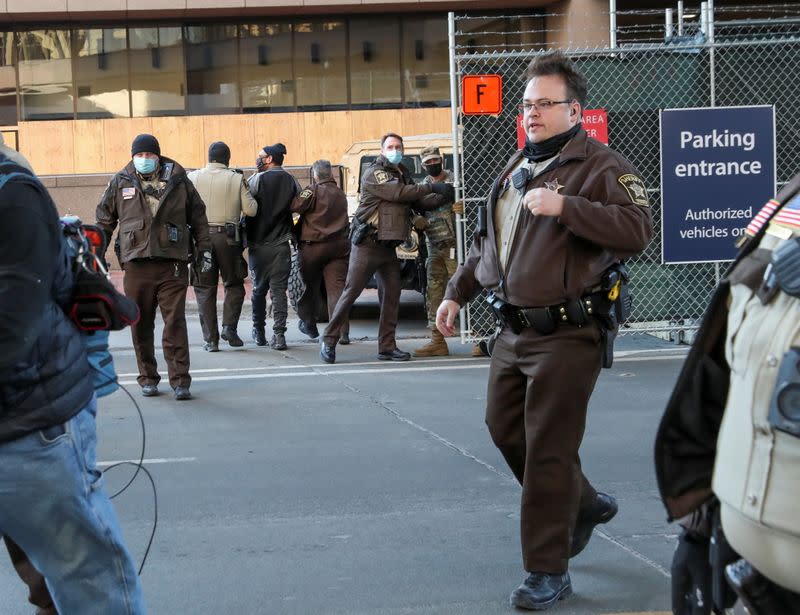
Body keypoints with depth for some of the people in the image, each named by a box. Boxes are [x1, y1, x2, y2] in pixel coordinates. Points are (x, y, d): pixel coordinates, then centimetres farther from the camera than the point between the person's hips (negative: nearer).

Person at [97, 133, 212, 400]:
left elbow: (198, 216, 15)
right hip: (136, 264, 1)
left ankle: (180, 380, -3)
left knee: (175, 322, -6)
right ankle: (148, 378, 18)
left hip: (172, 262, -1)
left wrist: (204, 249, 12)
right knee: (141, 325, 6)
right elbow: (104, 221, 17)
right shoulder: (120, 183, 9)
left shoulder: (178, 181, 7)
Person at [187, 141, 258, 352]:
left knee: (205, 289, 7)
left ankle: (210, 339, 5)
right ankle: (229, 326, -1)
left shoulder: (192, 178, 3)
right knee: (234, 284, 15)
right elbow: (251, 210, -2)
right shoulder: (237, 179, -1)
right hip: (227, 238, -1)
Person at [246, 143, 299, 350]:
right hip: (281, 246, 2)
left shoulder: (257, 179, -7)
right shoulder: (290, 180, 1)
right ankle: (278, 335, -7)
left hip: (258, 246, -1)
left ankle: (259, 333, 20)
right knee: (279, 290, 2)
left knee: (258, 290, 13)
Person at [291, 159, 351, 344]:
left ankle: (309, 325, 28)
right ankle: (342, 332, -11)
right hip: (339, 245, 3)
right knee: (337, 288, -2)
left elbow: (295, 206, -18)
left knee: (309, 286, 15)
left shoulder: (313, 190, -7)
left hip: (313, 246, -3)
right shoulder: (340, 194, 13)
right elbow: (342, 220, 14)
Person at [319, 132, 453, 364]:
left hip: (389, 247, 8)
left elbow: (420, 203, 13)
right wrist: (432, 187, -19)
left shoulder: (403, 175, 18)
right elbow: (397, 193, -21)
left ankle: (387, 347, 13)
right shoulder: (373, 173, -8)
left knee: (391, 296, 6)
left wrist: (443, 197, -4)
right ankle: (329, 340, 2)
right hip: (367, 245, -8)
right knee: (351, 292, -6)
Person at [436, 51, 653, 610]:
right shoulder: (516, 168, 16)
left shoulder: (603, 167, -9)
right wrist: (457, 292, 23)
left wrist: (566, 206, -30)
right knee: (505, 429, 15)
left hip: (568, 334, -8)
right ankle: (584, 504, 37)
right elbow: (490, 240, 25)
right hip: (515, 329, 8)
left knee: (548, 450, -5)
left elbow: (638, 229, -24)